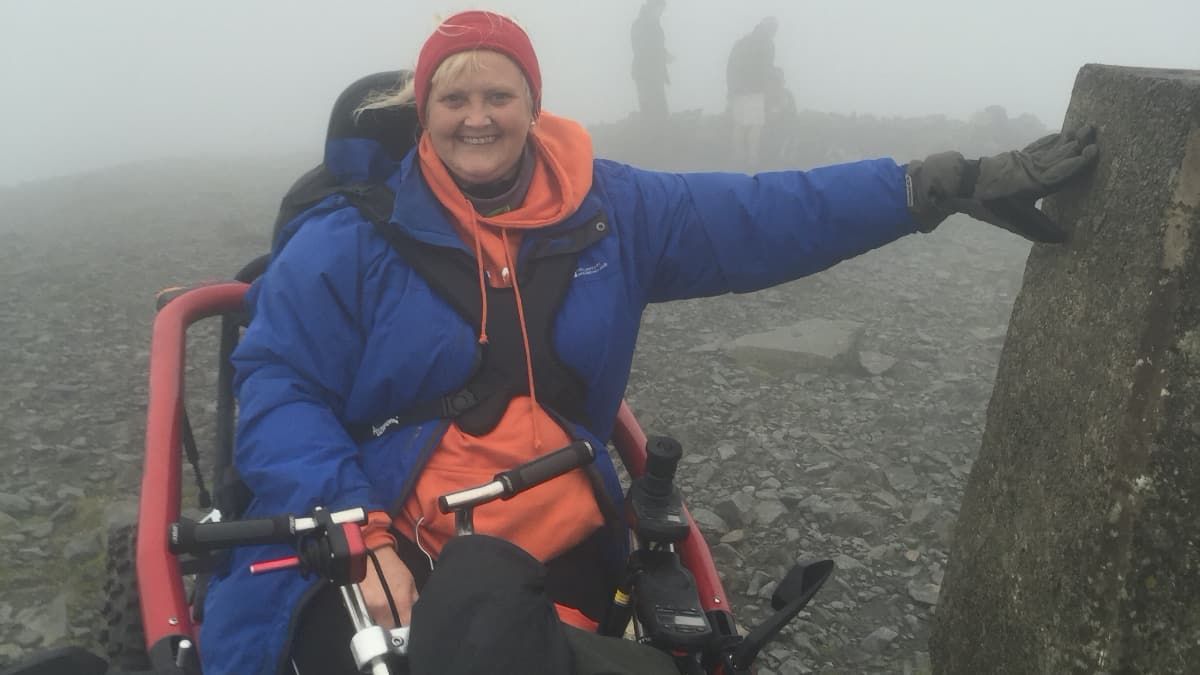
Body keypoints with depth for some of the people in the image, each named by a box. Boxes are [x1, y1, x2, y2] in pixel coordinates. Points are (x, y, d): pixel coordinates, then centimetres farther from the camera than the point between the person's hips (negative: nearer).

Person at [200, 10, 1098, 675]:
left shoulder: (610, 209, 5)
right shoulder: (351, 238, -5)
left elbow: (772, 216, 5)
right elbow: (279, 392, -6)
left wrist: (954, 185, 1)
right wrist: (356, 536, -22)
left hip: (557, 551, 4)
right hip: (384, 556, -3)